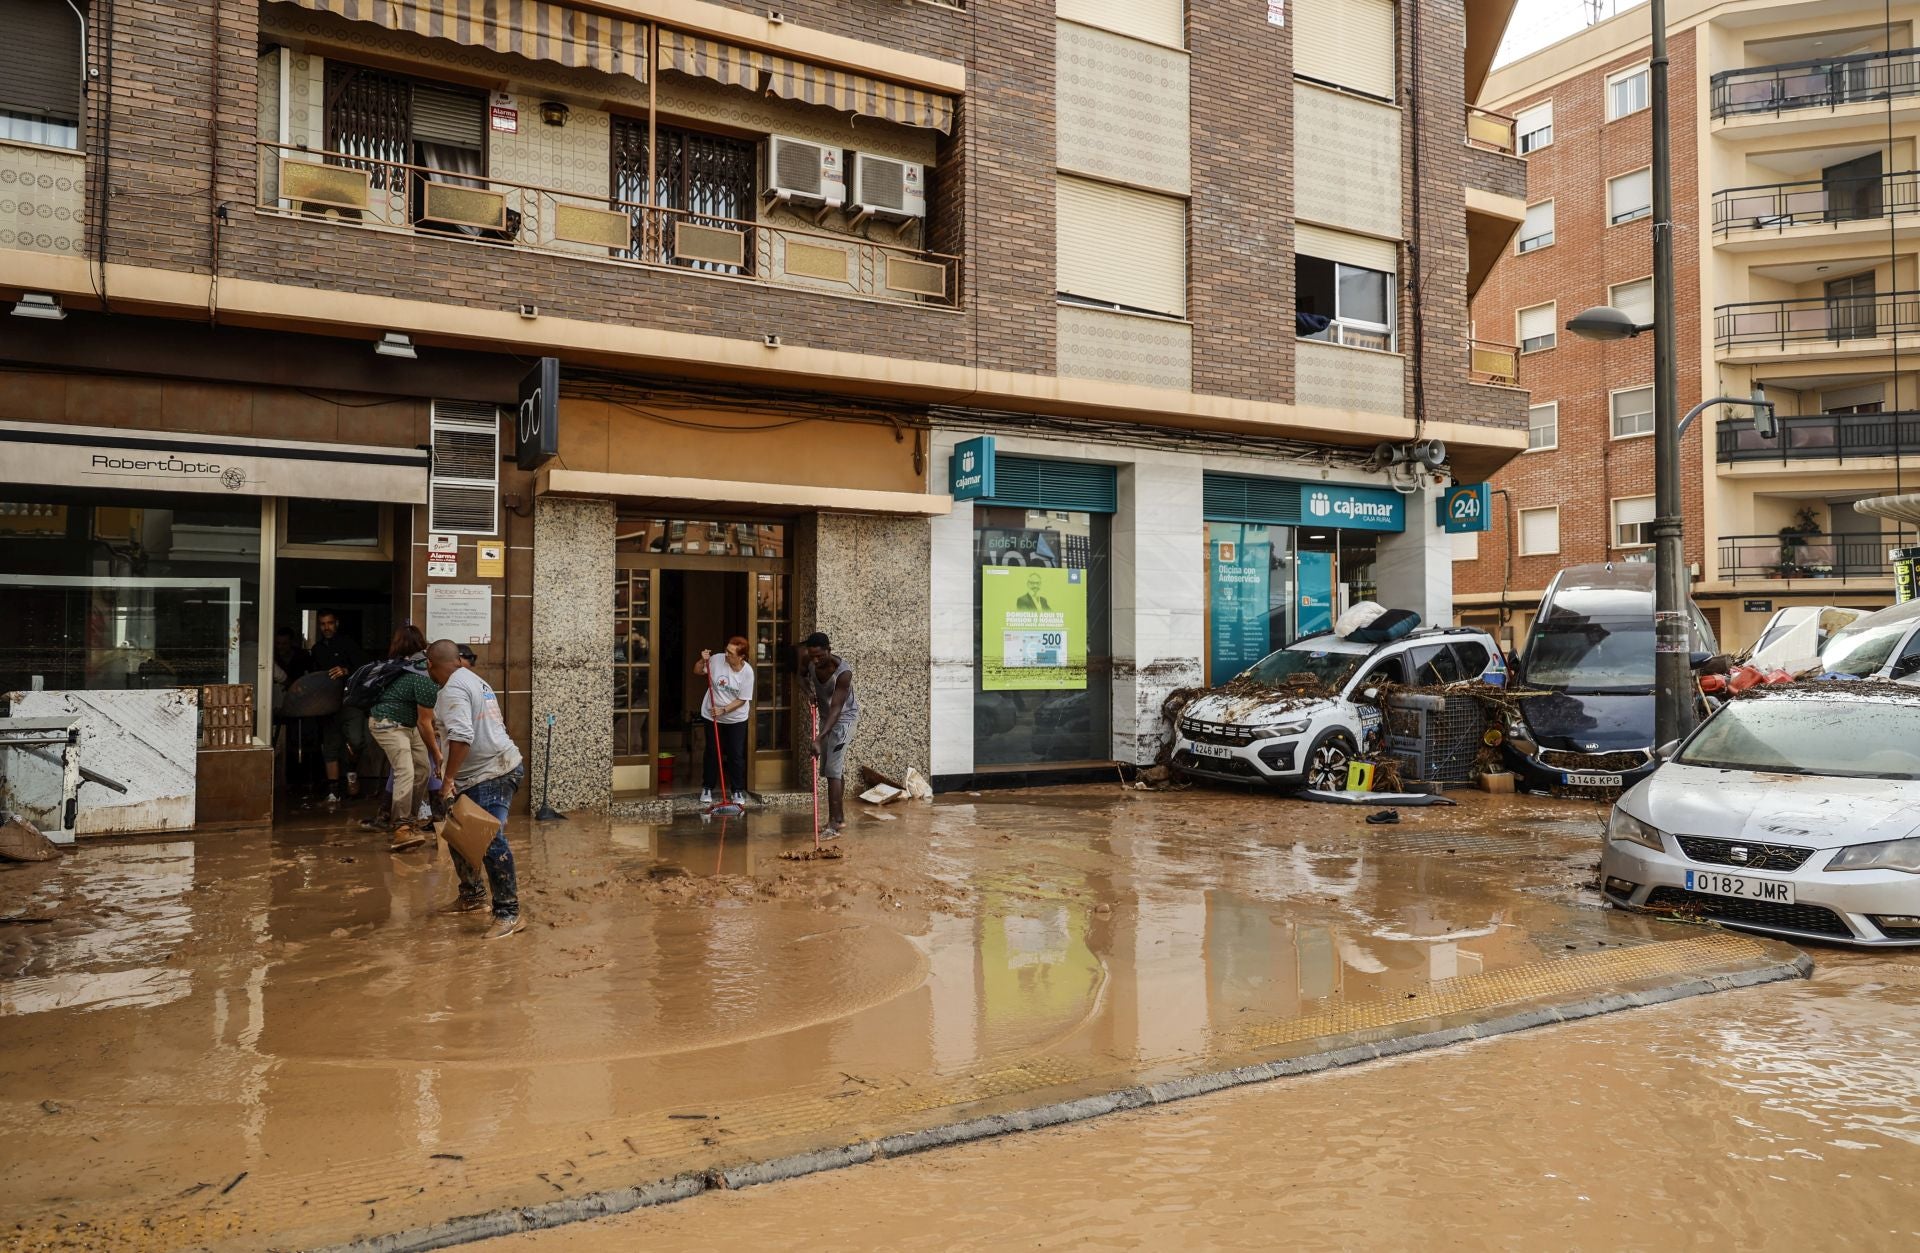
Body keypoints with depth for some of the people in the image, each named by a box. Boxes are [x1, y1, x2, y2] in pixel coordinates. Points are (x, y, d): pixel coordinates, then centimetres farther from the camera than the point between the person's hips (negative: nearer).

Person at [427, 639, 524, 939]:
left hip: (488, 776, -11)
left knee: (491, 841, -14)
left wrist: (448, 778, -25)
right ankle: (473, 893, 33)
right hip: (497, 768, 11)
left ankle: (508, 912, -13)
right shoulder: (474, 681, 20)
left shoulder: (453, 690, -13)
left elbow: (461, 736, -26)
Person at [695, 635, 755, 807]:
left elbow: (742, 699, -15)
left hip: (736, 718, -1)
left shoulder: (747, 672, -19)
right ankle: (707, 789, 24)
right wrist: (703, 661, -20)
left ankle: (738, 791, 16)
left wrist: (723, 710, -23)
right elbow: (697, 671, -1)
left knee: (736, 755, 3)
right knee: (712, 753, 9)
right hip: (712, 716, 1)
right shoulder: (717, 659, -16)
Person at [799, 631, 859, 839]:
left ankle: (834, 823, -16)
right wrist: (811, 691, -10)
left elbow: (836, 708, -35)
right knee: (834, 769, 14)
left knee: (833, 770, -16)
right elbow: (803, 675, 10)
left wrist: (820, 738, -41)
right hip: (825, 715, 7)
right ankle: (840, 818, 23)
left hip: (843, 718, -7)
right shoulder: (807, 659, -16)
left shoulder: (843, 672, -33)